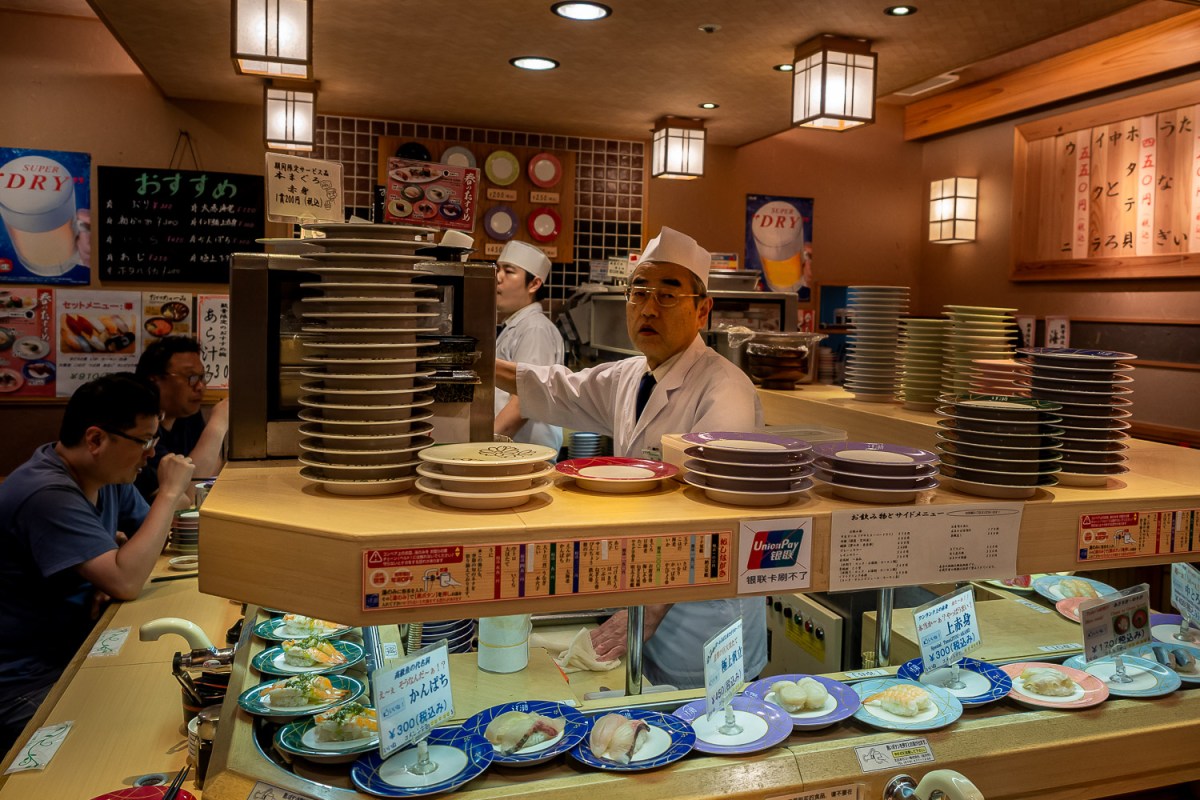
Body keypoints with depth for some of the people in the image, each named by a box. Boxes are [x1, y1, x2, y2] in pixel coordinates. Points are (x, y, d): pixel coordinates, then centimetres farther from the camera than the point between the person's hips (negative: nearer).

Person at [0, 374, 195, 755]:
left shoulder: (108, 477, 2)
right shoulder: (48, 495, -25)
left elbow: (156, 537, 13)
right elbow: (126, 583, -31)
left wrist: (124, 560, -10)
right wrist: (169, 493, -24)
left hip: (79, 650, 8)